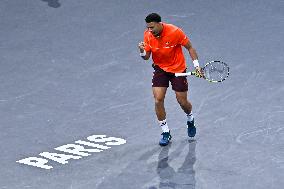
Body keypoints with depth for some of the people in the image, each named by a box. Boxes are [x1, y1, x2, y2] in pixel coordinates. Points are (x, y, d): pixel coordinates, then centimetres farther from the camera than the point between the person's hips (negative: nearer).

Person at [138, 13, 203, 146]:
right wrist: (142, 51, -30)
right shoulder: (148, 35, -13)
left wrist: (196, 65, -13)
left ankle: (190, 120, 40)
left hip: (178, 69, -2)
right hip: (160, 69, 2)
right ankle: (165, 132, 2)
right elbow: (146, 57, -8)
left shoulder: (175, 32, -23)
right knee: (158, 100, -13)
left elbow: (189, 47, -9)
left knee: (182, 102, 5)